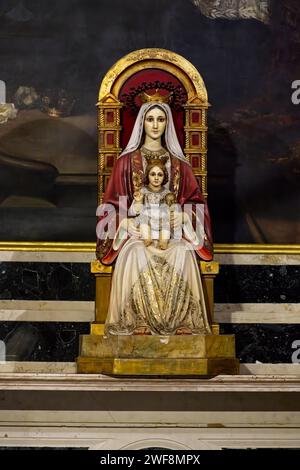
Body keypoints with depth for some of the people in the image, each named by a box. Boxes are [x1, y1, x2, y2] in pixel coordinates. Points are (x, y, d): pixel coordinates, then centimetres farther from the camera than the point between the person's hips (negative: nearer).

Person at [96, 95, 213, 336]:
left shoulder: (179, 163, 16)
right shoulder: (127, 161, 11)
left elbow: (196, 201, 13)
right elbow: (112, 204, 8)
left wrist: (184, 216, -9)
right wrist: (125, 222, -12)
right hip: (136, 232, -1)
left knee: (182, 254, -34)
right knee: (137, 255, -36)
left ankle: (180, 322, -29)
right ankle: (140, 323, -32)